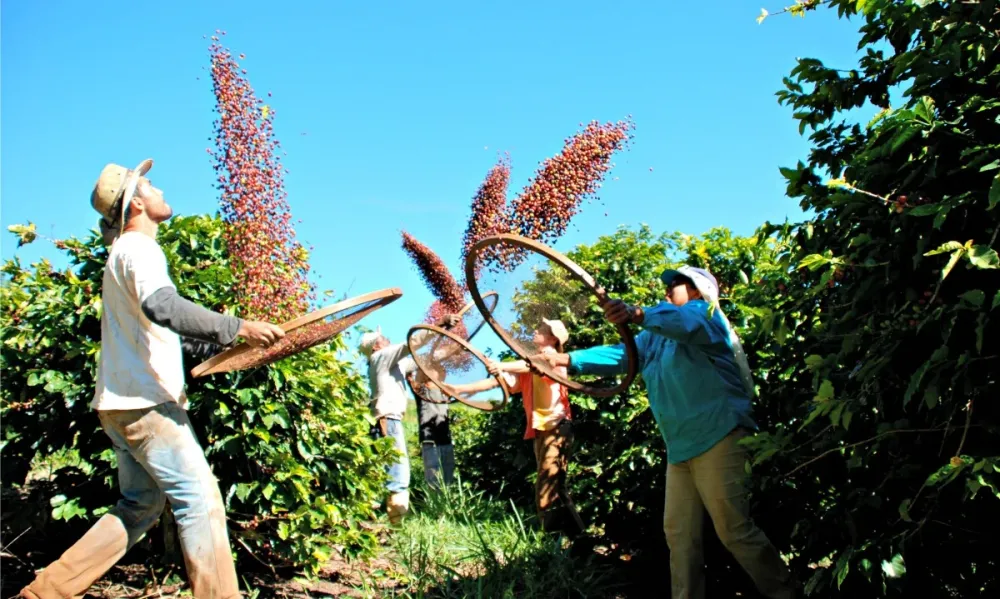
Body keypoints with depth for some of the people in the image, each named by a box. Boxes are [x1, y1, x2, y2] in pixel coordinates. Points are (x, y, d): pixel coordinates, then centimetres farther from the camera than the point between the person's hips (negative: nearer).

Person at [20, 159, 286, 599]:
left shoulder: (126, 251, 21)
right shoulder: (138, 248, -11)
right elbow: (161, 306, -32)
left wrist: (220, 340, 22)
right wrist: (237, 328, -35)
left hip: (123, 402, 10)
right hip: (144, 401, -10)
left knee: (140, 505, 15)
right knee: (200, 499, -10)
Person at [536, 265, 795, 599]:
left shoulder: (706, 314, -4)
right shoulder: (655, 337, 22)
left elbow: (684, 322, -27)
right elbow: (621, 354, 16)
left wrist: (639, 315, -45)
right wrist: (569, 360, 4)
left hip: (718, 441, -9)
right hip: (680, 448, 9)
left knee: (734, 530, -7)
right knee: (679, 532, 8)